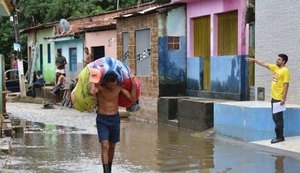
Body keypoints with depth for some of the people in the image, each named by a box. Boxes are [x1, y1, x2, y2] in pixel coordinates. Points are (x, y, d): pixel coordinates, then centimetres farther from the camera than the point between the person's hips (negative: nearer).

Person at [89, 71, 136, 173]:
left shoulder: (119, 87, -6)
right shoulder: (100, 87, -16)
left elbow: (132, 97, -10)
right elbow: (91, 92, -39)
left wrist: (133, 83, -17)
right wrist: (92, 78, -27)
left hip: (115, 119, 4)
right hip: (102, 119, -4)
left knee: (112, 146, 14)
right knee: (105, 146, -15)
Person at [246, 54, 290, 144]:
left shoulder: (285, 71, -13)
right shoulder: (275, 67, 11)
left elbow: (286, 85, -17)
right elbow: (264, 64, 20)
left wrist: (284, 98, -21)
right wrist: (254, 60, 19)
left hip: (279, 98, -9)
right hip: (274, 97, 9)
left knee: (278, 118, -5)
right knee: (275, 118, 11)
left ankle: (280, 137, 0)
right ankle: (279, 136, 18)